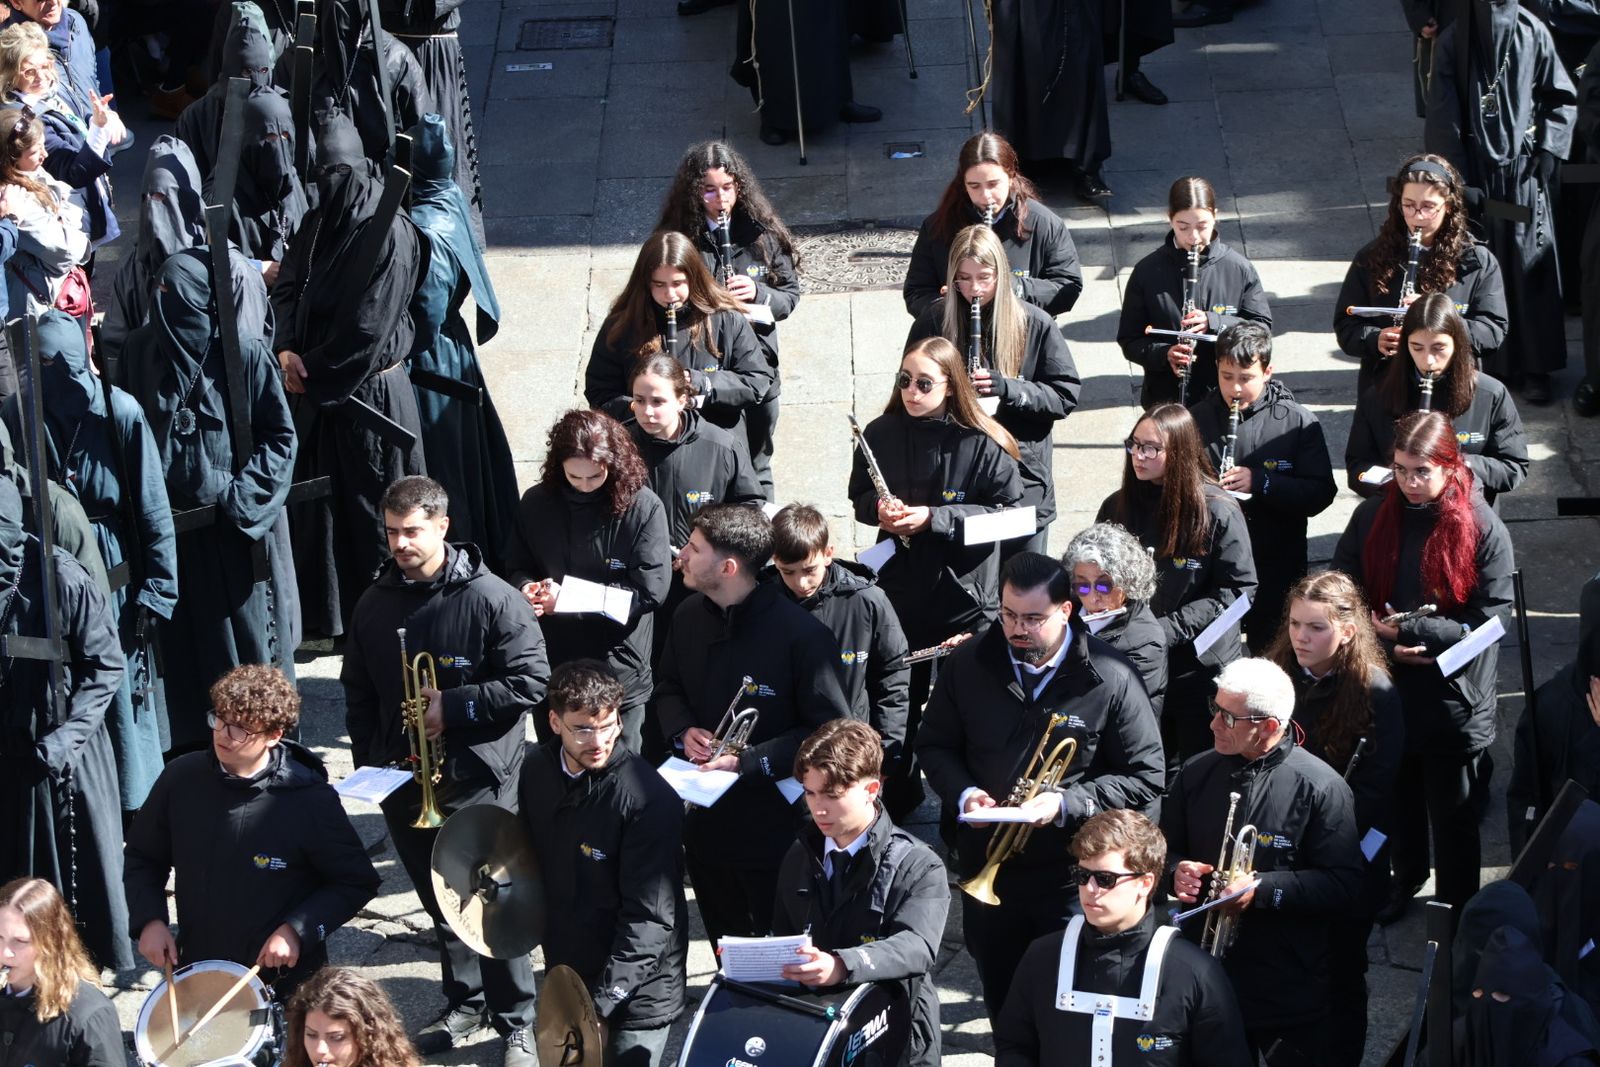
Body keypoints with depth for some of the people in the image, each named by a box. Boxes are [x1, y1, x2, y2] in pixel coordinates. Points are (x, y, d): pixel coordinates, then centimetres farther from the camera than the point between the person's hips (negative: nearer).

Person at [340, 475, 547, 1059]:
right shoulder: (374, 605, 5)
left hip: (478, 778, -5)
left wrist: (453, 707, -17)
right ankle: (464, 1005, 32)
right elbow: (359, 693, 14)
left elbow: (531, 681, -13)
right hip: (404, 779, 5)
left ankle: (516, 1024, 10)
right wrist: (369, 764, 5)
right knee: (441, 903, 17)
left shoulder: (491, 599, -12)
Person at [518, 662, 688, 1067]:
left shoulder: (650, 799, -23)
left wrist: (600, 1004, -26)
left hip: (635, 991, -6)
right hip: (563, 978, 6)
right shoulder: (537, 771, -3)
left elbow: (650, 918, -24)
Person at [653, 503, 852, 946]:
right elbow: (668, 687, 16)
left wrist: (749, 761, -25)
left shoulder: (800, 634, -21)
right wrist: (683, 731, -6)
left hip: (775, 827, -6)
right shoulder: (689, 616, 0)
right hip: (705, 822, 6)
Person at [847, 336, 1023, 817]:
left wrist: (935, 517, -20)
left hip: (966, 598, -3)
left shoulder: (981, 444, -13)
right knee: (901, 705, 14)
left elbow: (1010, 511, -13)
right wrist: (879, 508, -13)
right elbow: (859, 498, 11)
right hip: (899, 591, 3)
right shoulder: (881, 434, -1)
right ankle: (897, 808, 31)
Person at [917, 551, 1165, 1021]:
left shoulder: (1110, 680, -14)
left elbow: (1145, 777, -10)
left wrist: (1066, 804, -21)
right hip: (987, 871, 4)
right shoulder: (969, 664, -3)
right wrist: (963, 793, -12)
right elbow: (934, 745, 9)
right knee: (1002, 1005, 18)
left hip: (1073, 878, -3)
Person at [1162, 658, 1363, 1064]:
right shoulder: (1196, 774, 5)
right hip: (1203, 975, 4)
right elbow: (1165, 848, 16)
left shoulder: (1320, 786, -12)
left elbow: (1342, 885, -14)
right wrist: (1176, 870, -7)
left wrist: (1262, 889, -22)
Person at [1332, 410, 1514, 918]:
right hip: (1386, 687, 3)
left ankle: (1457, 909, 25)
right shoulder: (1372, 517, -3)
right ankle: (1404, 878, 44)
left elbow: (1487, 620, -15)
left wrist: (1408, 630, -20)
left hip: (1453, 699, -3)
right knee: (1397, 799, 21)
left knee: (1452, 813, 9)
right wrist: (1386, 646, -16)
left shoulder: (1482, 528, -13)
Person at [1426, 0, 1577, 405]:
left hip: (1522, 172, 1)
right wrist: (1460, 181, -10)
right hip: (1473, 171, -1)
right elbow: (1443, 119, -6)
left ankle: (1534, 367, 10)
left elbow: (1562, 98, 5)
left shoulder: (1532, 33, -4)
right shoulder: (1453, 41, -6)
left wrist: (1548, 151, -6)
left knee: (1529, 265, 3)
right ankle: (1485, 365, 10)